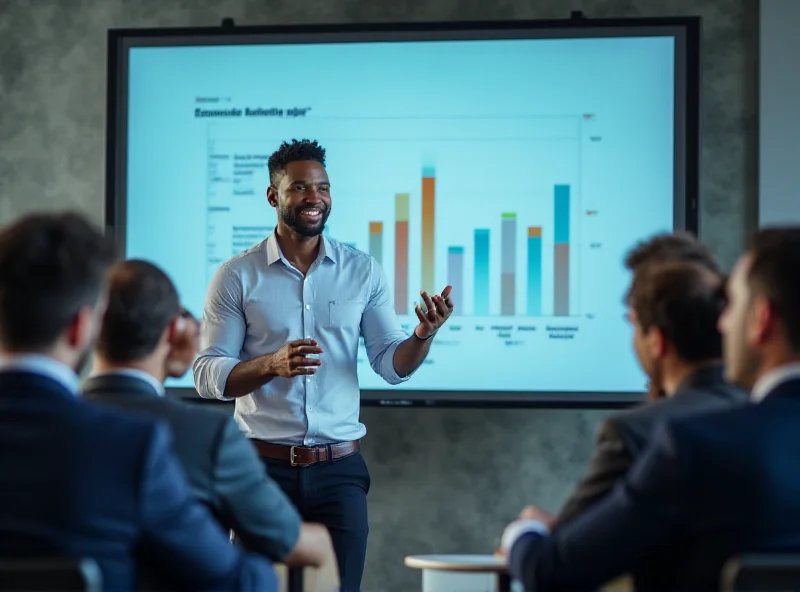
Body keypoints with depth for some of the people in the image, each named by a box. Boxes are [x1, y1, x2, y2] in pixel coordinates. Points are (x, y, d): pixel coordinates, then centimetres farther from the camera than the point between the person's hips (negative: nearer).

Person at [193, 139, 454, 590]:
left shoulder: (363, 272, 5)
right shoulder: (237, 277, -1)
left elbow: (393, 365, 3)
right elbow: (208, 375, -4)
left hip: (339, 470, 1)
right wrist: (272, 365, -23)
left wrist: (424, 334, -19)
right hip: (264, 467, -1)